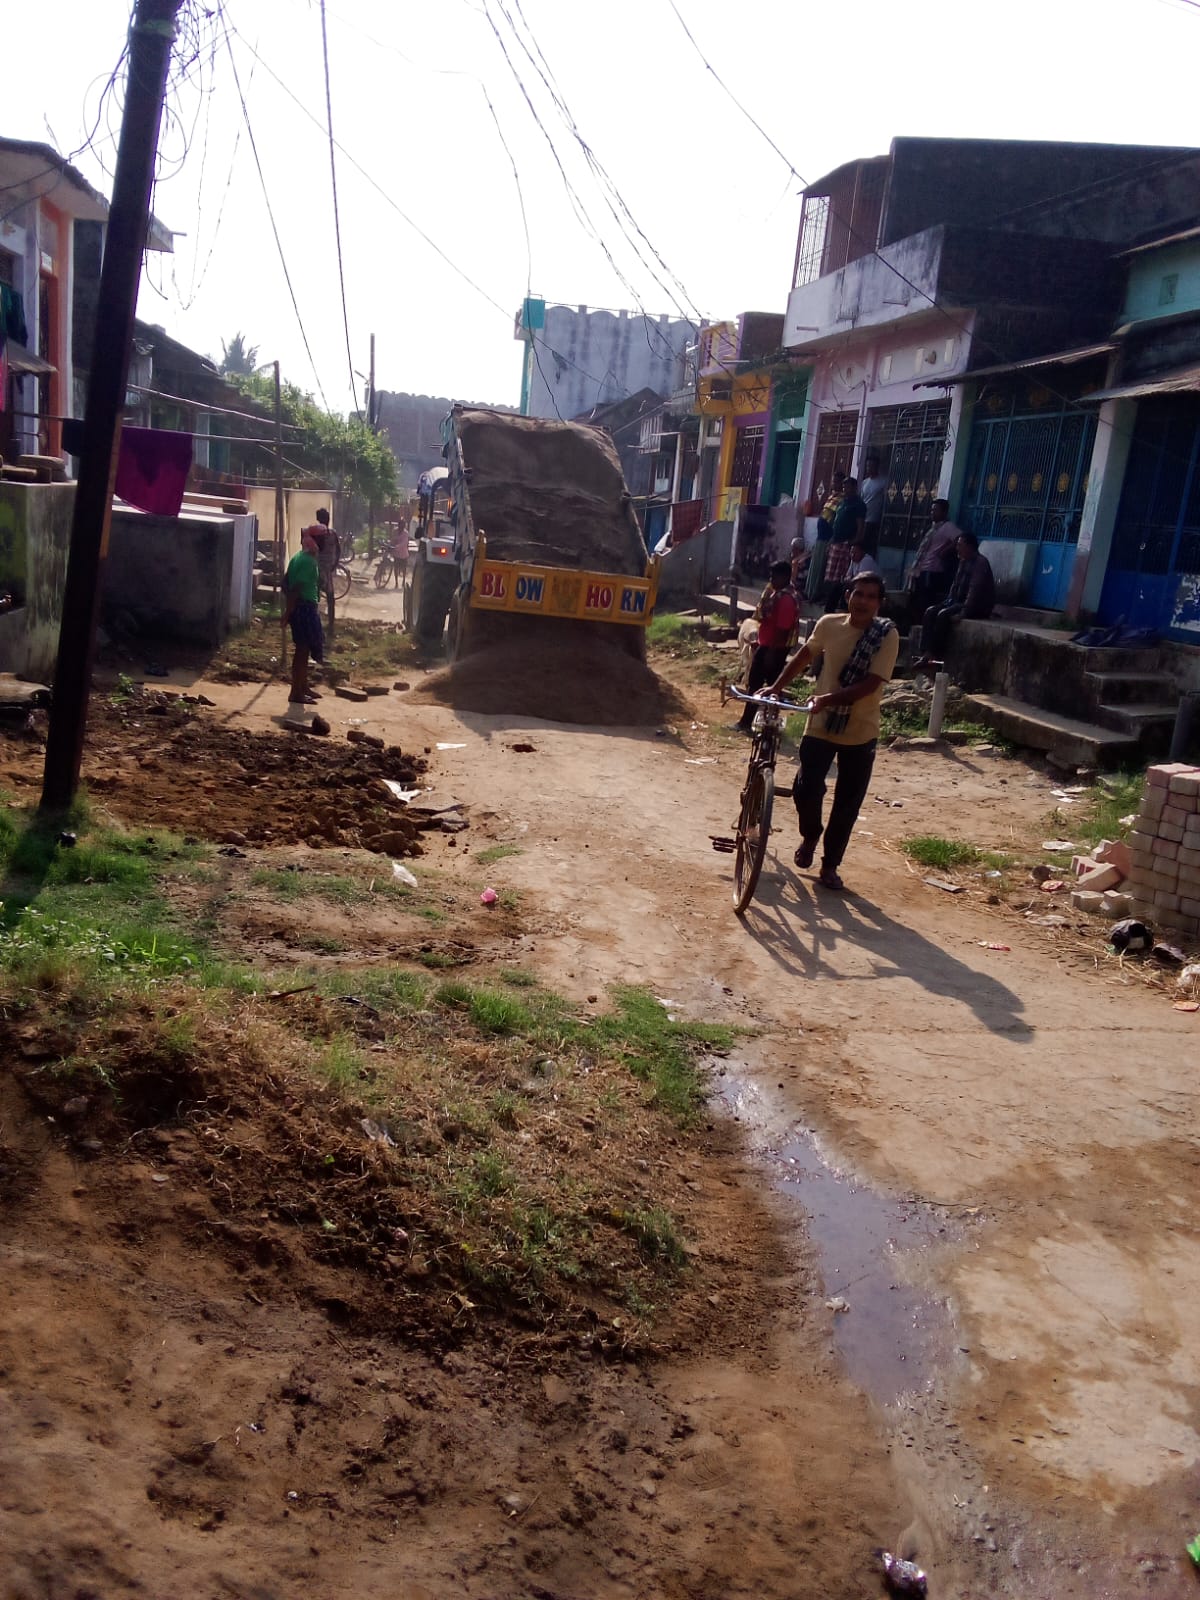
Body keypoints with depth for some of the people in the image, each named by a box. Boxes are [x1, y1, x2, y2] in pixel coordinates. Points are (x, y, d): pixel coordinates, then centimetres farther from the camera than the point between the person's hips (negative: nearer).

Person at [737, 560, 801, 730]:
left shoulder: (787, 599, -22)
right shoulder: (773, 592, 9)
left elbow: (782, 630, -24)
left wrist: (772, 652, -23)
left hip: (774, 650, -10)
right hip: (764, 646, 10)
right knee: (754, 683, 17)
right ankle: (746, 721, 27)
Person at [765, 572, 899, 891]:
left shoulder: (887, 635, -13)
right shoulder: (828, 624, -3)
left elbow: (870, 683, -21)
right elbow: (804, 656, 14)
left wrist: (829, 698, -31)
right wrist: (776, 688, 10)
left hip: (860, 733, -1)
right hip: (821, 725, 1)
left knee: (847, 805, 6)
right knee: (805, 790, -9)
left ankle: (830, 865, 23)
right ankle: (810, 835, 24)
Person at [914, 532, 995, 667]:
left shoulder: (980, 563, -15)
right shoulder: (963, 561, 13)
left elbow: (975, 589, -24)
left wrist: (964, 611, -28)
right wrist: (949, 602, 5)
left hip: (978, 606, -9)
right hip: (959, 601, 9)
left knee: (943, 615, -29)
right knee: (931, 612, -10)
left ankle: (936, 656, -25)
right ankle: (927, 653, -21)